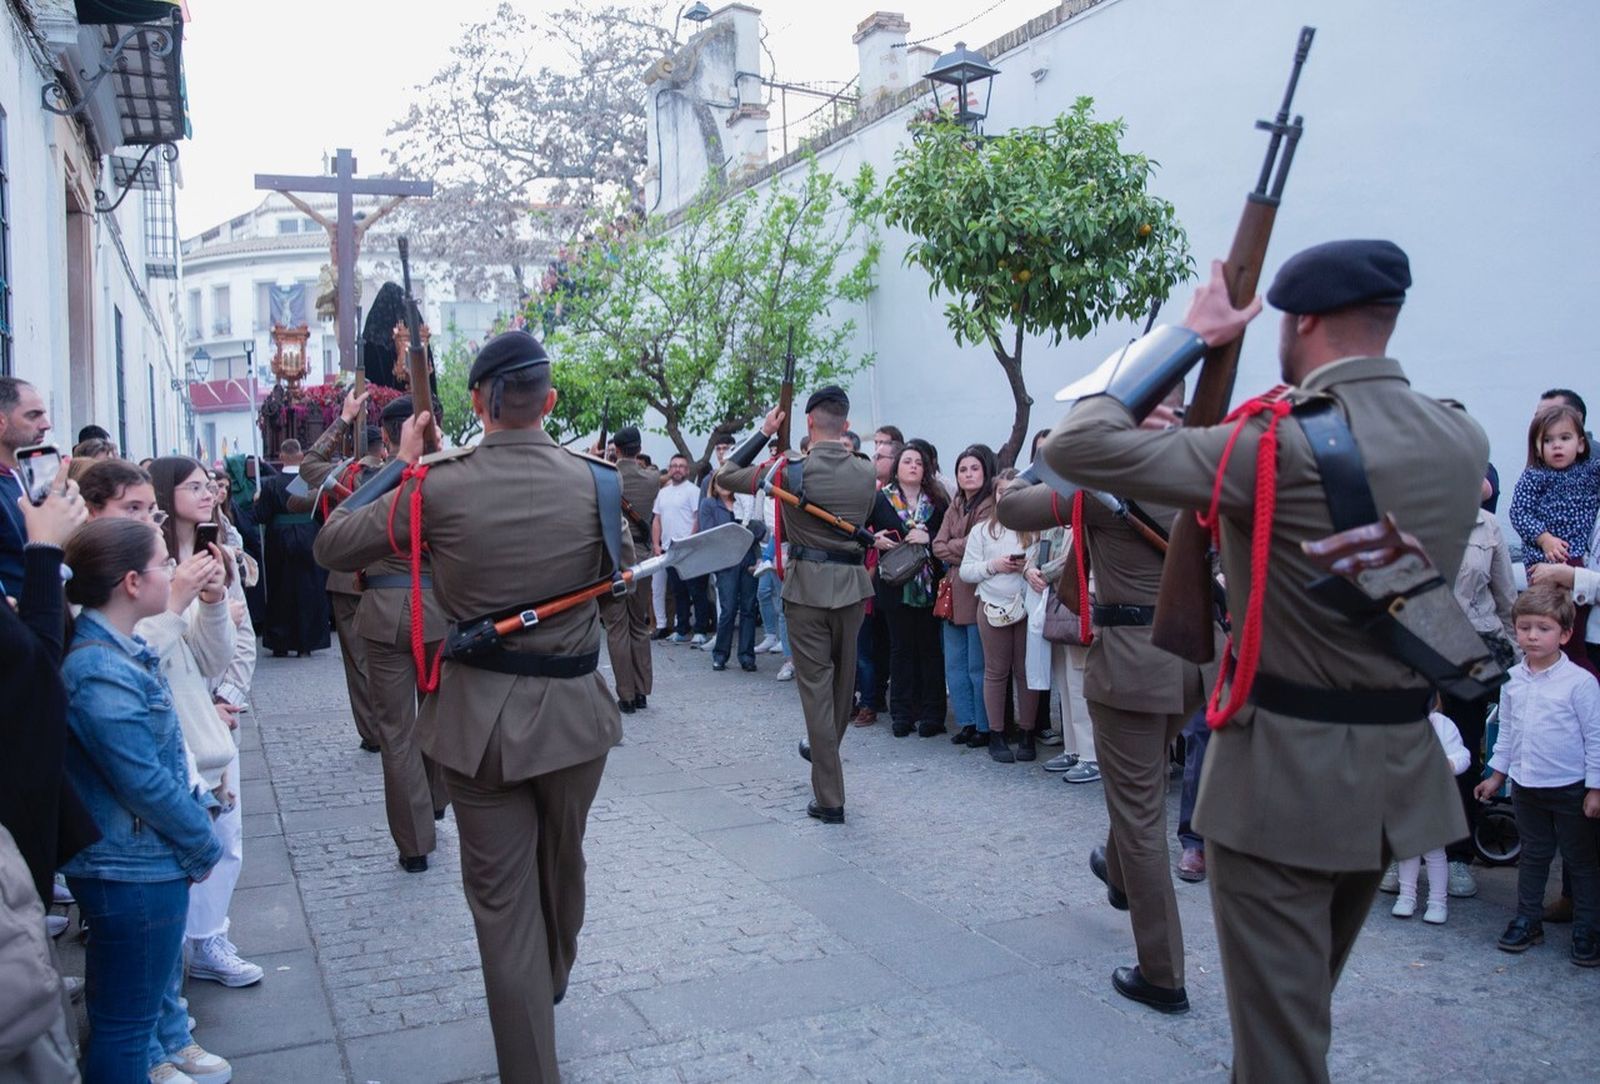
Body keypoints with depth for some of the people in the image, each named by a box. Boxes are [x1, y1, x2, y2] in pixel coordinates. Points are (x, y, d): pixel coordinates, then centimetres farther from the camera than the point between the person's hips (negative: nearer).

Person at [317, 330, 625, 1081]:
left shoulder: (438, 484, -13)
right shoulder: (595, 482, -8)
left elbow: (333, 545, 0)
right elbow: (623, 570, 11)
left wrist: (399, 463, 8)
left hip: (478, 715, -2)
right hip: (572, 709, 3)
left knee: (502, 895, 9)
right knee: (561, 866, 26)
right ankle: (549, 991, 53)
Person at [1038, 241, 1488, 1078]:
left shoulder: (1278, 444, -20)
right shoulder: (1463, 441, 1)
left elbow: (1074, 445, -19)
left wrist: (1191, 334, -10)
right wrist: (1206, 441, 13)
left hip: (1285, 768, -7)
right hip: (1399, 767, 7)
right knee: (1303, 1000, 26)